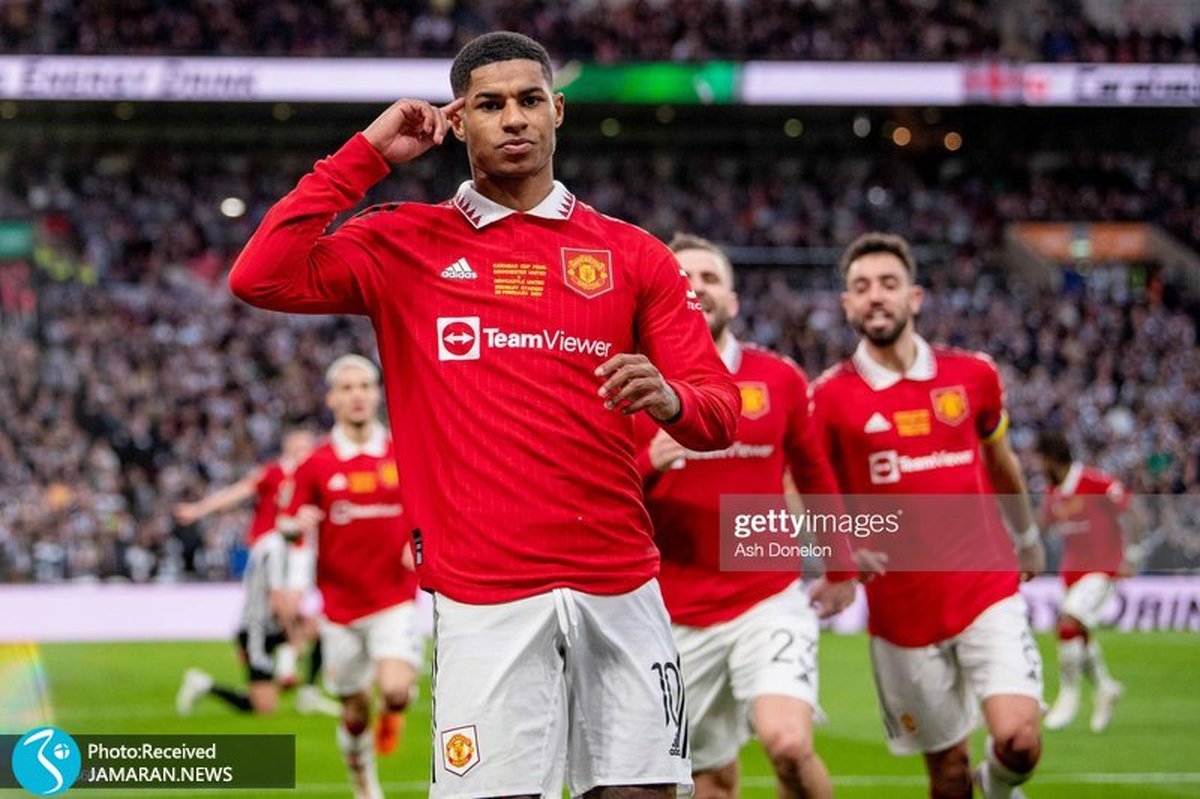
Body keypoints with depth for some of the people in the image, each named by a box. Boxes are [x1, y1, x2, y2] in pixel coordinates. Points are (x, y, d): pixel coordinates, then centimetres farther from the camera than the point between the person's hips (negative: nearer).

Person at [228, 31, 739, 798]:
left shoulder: (632, 254, 10)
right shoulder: (406, 245, 6)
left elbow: (721, 410, 7)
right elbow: (260, 278, -8)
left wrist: (670, 398, -17)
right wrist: (367, 155, -5)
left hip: (622, 592, 2)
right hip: (486, 598, -2)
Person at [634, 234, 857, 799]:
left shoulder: (780, 380, 2)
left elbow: (815, 477, 17)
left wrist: (842, 568, 25)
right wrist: (649, 463, -21)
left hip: (769, 601, -1)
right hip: (678, 617, 1)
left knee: (789, 744, -23)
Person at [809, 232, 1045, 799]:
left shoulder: (972, 375, 2)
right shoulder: (830, 396, -6)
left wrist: (1027, 535, 33)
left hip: (987, 589, 1)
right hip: (901, 611, -1)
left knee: (1018, 742, -15)